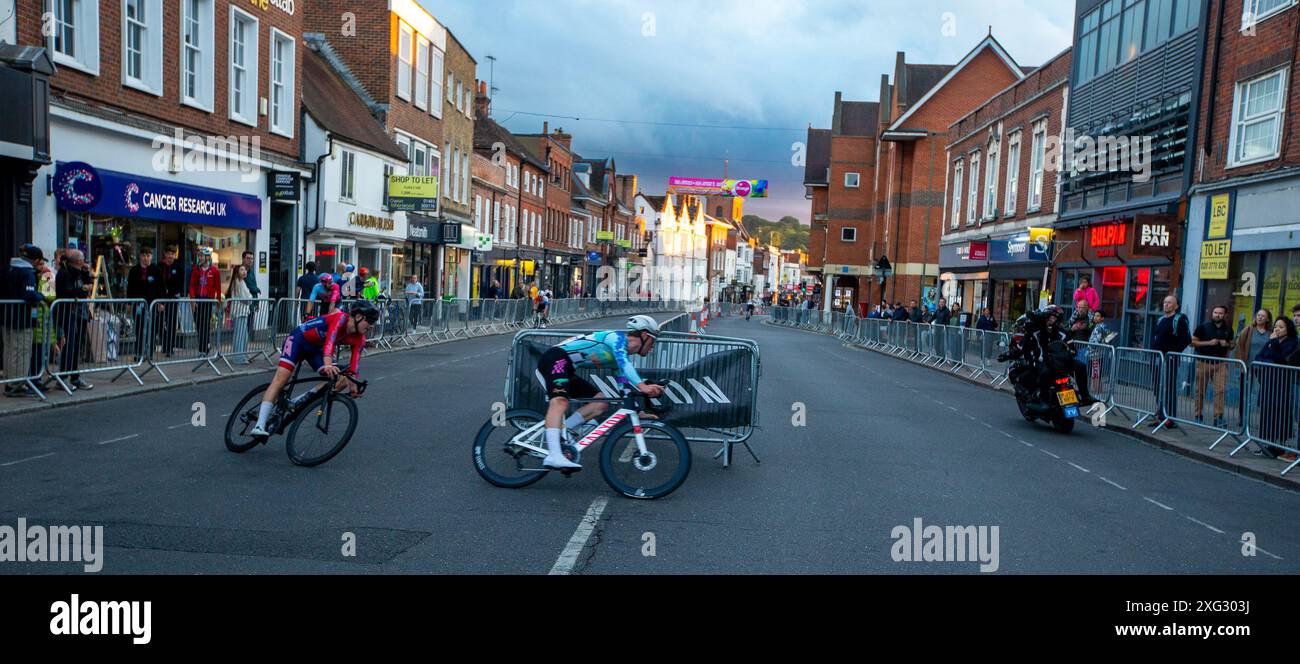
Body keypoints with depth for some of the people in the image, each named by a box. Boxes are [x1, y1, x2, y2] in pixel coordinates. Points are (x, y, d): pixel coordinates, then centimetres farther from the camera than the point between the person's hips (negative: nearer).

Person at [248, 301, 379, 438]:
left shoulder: (359, 339, -12)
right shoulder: (340, 317, -30)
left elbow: (353, 365, -15)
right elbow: (330, 339, -45)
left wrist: (352, 387, -27)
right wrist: (328, 365, -60)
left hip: (315, 349, 7)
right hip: (298, 339, -7)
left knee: (339, 382, -11)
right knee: (280, 380, -19)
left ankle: (296, 403, -6)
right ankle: (259, 426, -21)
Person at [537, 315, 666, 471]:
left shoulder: (626, 356, 19)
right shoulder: (618, 336, -8)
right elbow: (624, 363, -27)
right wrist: (642, 386, -39)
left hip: (568, 370, 10)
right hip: (556, 358, -10)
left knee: (602, 403, -1)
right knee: (560, 400, -33)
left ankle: (556, 432, -8)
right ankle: (554, 456, -48)